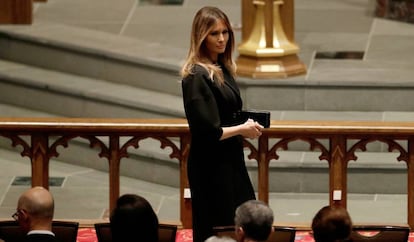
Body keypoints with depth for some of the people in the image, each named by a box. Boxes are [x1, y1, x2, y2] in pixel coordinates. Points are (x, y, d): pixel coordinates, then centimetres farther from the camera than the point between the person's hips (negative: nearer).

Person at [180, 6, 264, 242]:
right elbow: (207, 132, -23)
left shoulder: (223, 69, 9)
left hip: (231, 161, 9)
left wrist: (247, 127, 3)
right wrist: (242, 129, -11)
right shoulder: (197, 77, -18)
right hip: (210, 168, -9)